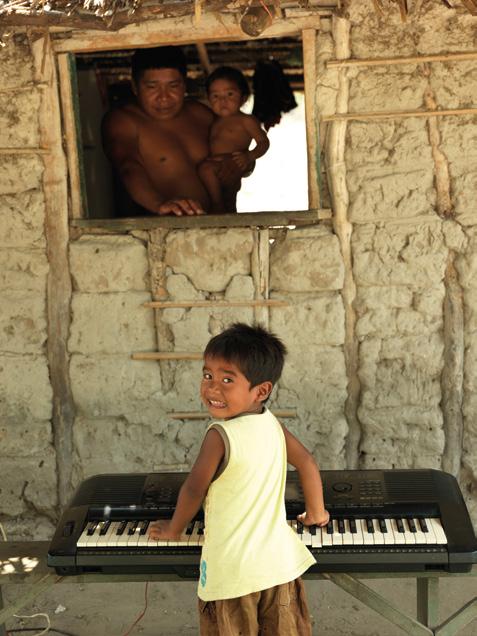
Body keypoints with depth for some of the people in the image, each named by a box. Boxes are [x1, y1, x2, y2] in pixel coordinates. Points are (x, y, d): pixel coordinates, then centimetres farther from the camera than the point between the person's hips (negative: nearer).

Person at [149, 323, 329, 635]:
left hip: (232, 571, -5)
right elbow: (308, 463, 8)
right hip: (280, 563, 5)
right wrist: (315, 513, 24)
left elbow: (194, 491, -11)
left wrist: (173, 530, 7)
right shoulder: (273, 425, -2)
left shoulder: (220, 435, -19)